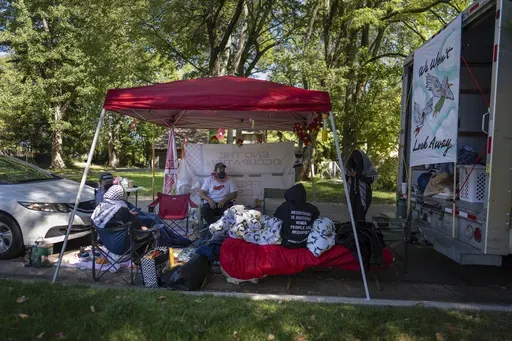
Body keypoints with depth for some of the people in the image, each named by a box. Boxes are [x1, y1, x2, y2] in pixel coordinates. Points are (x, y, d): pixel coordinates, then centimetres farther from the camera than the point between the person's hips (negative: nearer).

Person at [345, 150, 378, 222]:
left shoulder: (368, 167, -6)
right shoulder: (352, 166, 8)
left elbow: (371, 180, -12)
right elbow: (346, 180, 13)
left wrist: (357, 175, -19)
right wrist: (348, 175, -10)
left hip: (363, 195, -4)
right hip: (353, 194, 4)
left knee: (360, 215, -7)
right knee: (353, 215, 2)